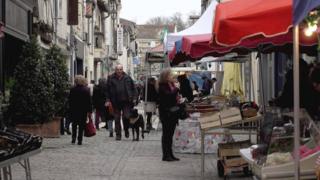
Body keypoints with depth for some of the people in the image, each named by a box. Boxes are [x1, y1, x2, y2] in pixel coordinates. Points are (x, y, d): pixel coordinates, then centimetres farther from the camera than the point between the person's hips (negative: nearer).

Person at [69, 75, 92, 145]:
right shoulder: (86, 90, -6)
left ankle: (73, 138, 10)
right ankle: (79, 140, 0)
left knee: (74, 125, 16)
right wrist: (89, 111, -1)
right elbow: (89, 101, -5)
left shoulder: (72, 89, -4)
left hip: (74, 110, 1)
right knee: (81, 126, 4)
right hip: (83, 111, -1)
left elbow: (70, 100, 1)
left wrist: (70, 109, 11)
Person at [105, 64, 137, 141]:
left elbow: (133, 88, 10)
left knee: (126, 117, -7)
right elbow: (107, 90, 6)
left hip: (126, 101, 0)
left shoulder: (127, 78, 4)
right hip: (116, 102, 1)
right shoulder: (111, 78, 3)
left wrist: (133, 98, 2)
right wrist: (108, 100, -1)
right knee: (117, 119, 5)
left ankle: (126, 130, 19)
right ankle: (118, 134, 13)